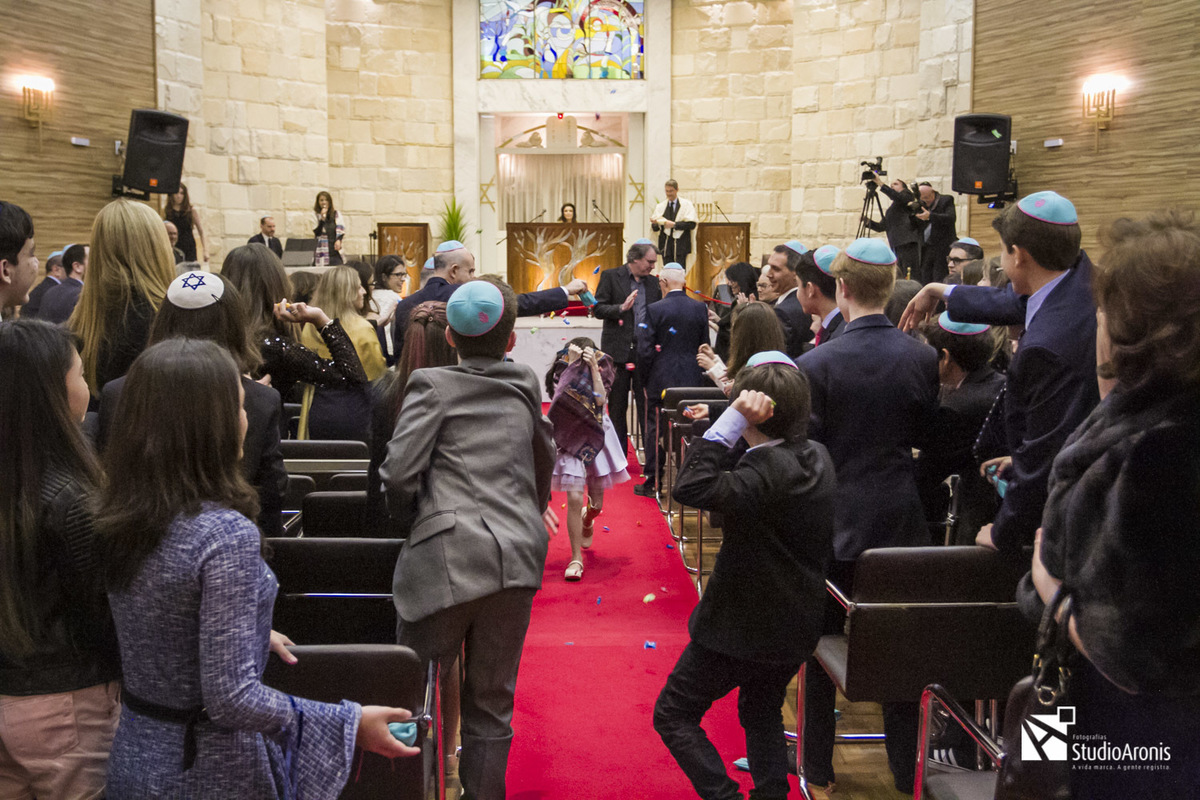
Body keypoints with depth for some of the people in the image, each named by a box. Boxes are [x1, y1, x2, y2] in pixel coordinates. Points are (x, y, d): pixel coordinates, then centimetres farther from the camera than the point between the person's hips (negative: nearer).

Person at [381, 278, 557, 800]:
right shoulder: (526, 385, 15)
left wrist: (409, 520, 12)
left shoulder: (433, 384, 2)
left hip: (448, 557, -4)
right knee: (492, 699, 12)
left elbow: (399, 471, -7)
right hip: (518, 557, 4)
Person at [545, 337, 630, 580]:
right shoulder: (561, 375, -3)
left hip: (597, 440, 2)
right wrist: (572, 364, -24)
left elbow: (601, 399, -19)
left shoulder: (600, 374, -1)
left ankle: (587, 519, 48)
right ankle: (576, 558, -6)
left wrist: (593, 367, -22)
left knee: (596, 503, 9)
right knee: (574, 498, -15)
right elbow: (563, 393, -24)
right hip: (570, 441, -2)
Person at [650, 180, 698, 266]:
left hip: (680, 245, -3)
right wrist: (655, 224, -13)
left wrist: (674, 224, -15)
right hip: (665, 245, 3)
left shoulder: (686, 204, 2)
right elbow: (654, 229, 10)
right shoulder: (660, 206, 12)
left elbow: (692, 224, -8)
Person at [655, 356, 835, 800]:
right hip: (796, 623, 9)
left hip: (744, 626, -9)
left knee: (673, 713, 6)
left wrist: (730, 422, -36)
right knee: (762, 712, 28)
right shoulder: (815, 456, 0)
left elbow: (691, 487, -39)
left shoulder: (769, 468, -27)